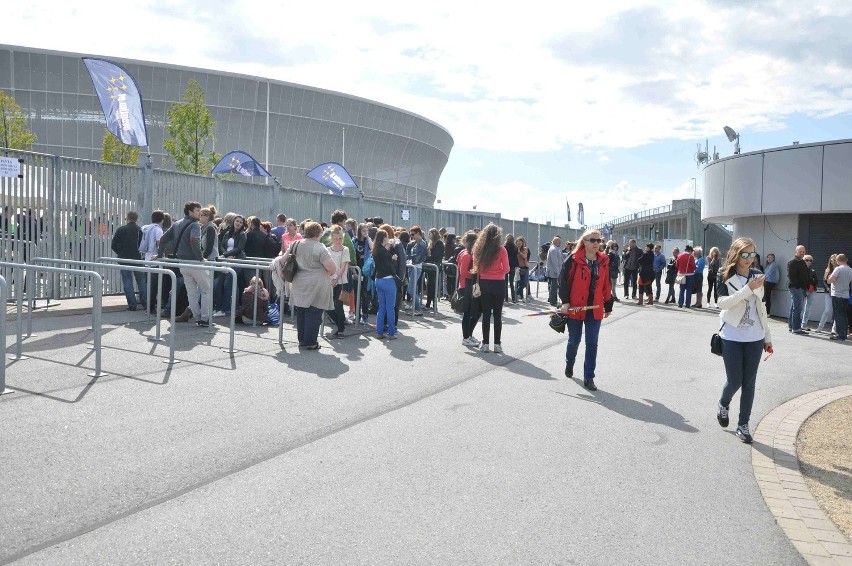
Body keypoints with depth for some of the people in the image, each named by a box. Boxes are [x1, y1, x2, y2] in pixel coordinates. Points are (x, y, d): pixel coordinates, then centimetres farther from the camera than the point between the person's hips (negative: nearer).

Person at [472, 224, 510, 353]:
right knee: (497, 315, 6)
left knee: (486, 314, 9)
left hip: (484, 283, 2)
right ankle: (497, 344, 9)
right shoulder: (501, 250, -10)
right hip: (498, 284, -2)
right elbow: (506, 269, -6)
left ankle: (485, 343, 12)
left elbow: (477, 268, 2)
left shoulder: (479, 249, -2)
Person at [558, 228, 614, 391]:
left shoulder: (603, 261, 5)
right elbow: (564, 280, -8)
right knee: (574, 340, 11)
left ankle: (588, 378, 9)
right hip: (575, 307, -3)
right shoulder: (574, 259, -9)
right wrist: (565, 301, -14)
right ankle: (569, 364, 41)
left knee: (592, 343, 1)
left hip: (595, 309, 3)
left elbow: (606, 285, 11)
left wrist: (608, 305, 13)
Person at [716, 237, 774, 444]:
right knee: (734, 381, -1)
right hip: (732, 337, -3)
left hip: (754, 338, 4)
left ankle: (743, 424, 16)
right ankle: (723, 404, 31)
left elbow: (761, 307, 12)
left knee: (749, 382, 5)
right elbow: (723, 303, -20)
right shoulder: (725, 276, -6)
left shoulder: (757, 275, 6)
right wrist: (748, 289, -27)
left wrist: (767, 336, 13)